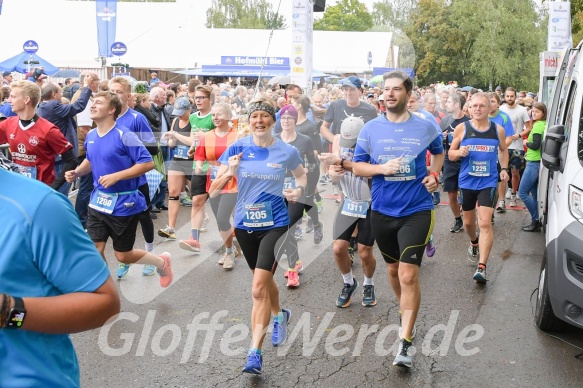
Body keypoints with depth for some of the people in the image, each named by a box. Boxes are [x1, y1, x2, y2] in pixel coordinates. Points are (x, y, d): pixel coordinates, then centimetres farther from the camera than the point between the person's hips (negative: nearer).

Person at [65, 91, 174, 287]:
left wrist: (116, 176, -26)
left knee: (123, 255, 5)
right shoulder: (91, 136, 4)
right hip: (98, 201, 6)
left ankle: (162, 262, 32)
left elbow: (148, 163, -21)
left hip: (123, 204, -6)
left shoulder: (124, 135, -18)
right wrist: (76, 172, 2)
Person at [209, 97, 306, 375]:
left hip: (274, 224, -3)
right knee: (265, 279, 22)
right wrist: (229, 173, -23)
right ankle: (280, 316, 52)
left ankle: (254, 353, -9)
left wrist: (298, 190, -4)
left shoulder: (287, 151, -5)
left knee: (258, 289, -15)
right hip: (245, 224, 3)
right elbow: (213, 191, -4)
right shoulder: (238, 148, -5)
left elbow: (301, 174, 17)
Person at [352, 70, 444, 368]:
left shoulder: (425, 127, -1)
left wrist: (434, 174, 1)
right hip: (382, 211, 3)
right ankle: (405, 311, 47)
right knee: (393, 268, 19)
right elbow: (357, 166, 3)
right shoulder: (371, 129, -1)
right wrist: (383, 168, -16)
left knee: (408, 275, -11)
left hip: (416, 211, -3)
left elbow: (438, 151, 19)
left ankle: (405, 342, -5)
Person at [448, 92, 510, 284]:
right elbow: (450, 154, 2)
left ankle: (481, 267, -14)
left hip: (488, 182, -1)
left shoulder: (498, 129, 0)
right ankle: (474, 242, 52)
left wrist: (504, 168, 2)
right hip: (467, 181, 1)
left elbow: (503, 150, 18)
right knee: (468, 222, 17)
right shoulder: (462, 128, -4)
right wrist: (459, 152, -20)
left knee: (485, 223, -14)